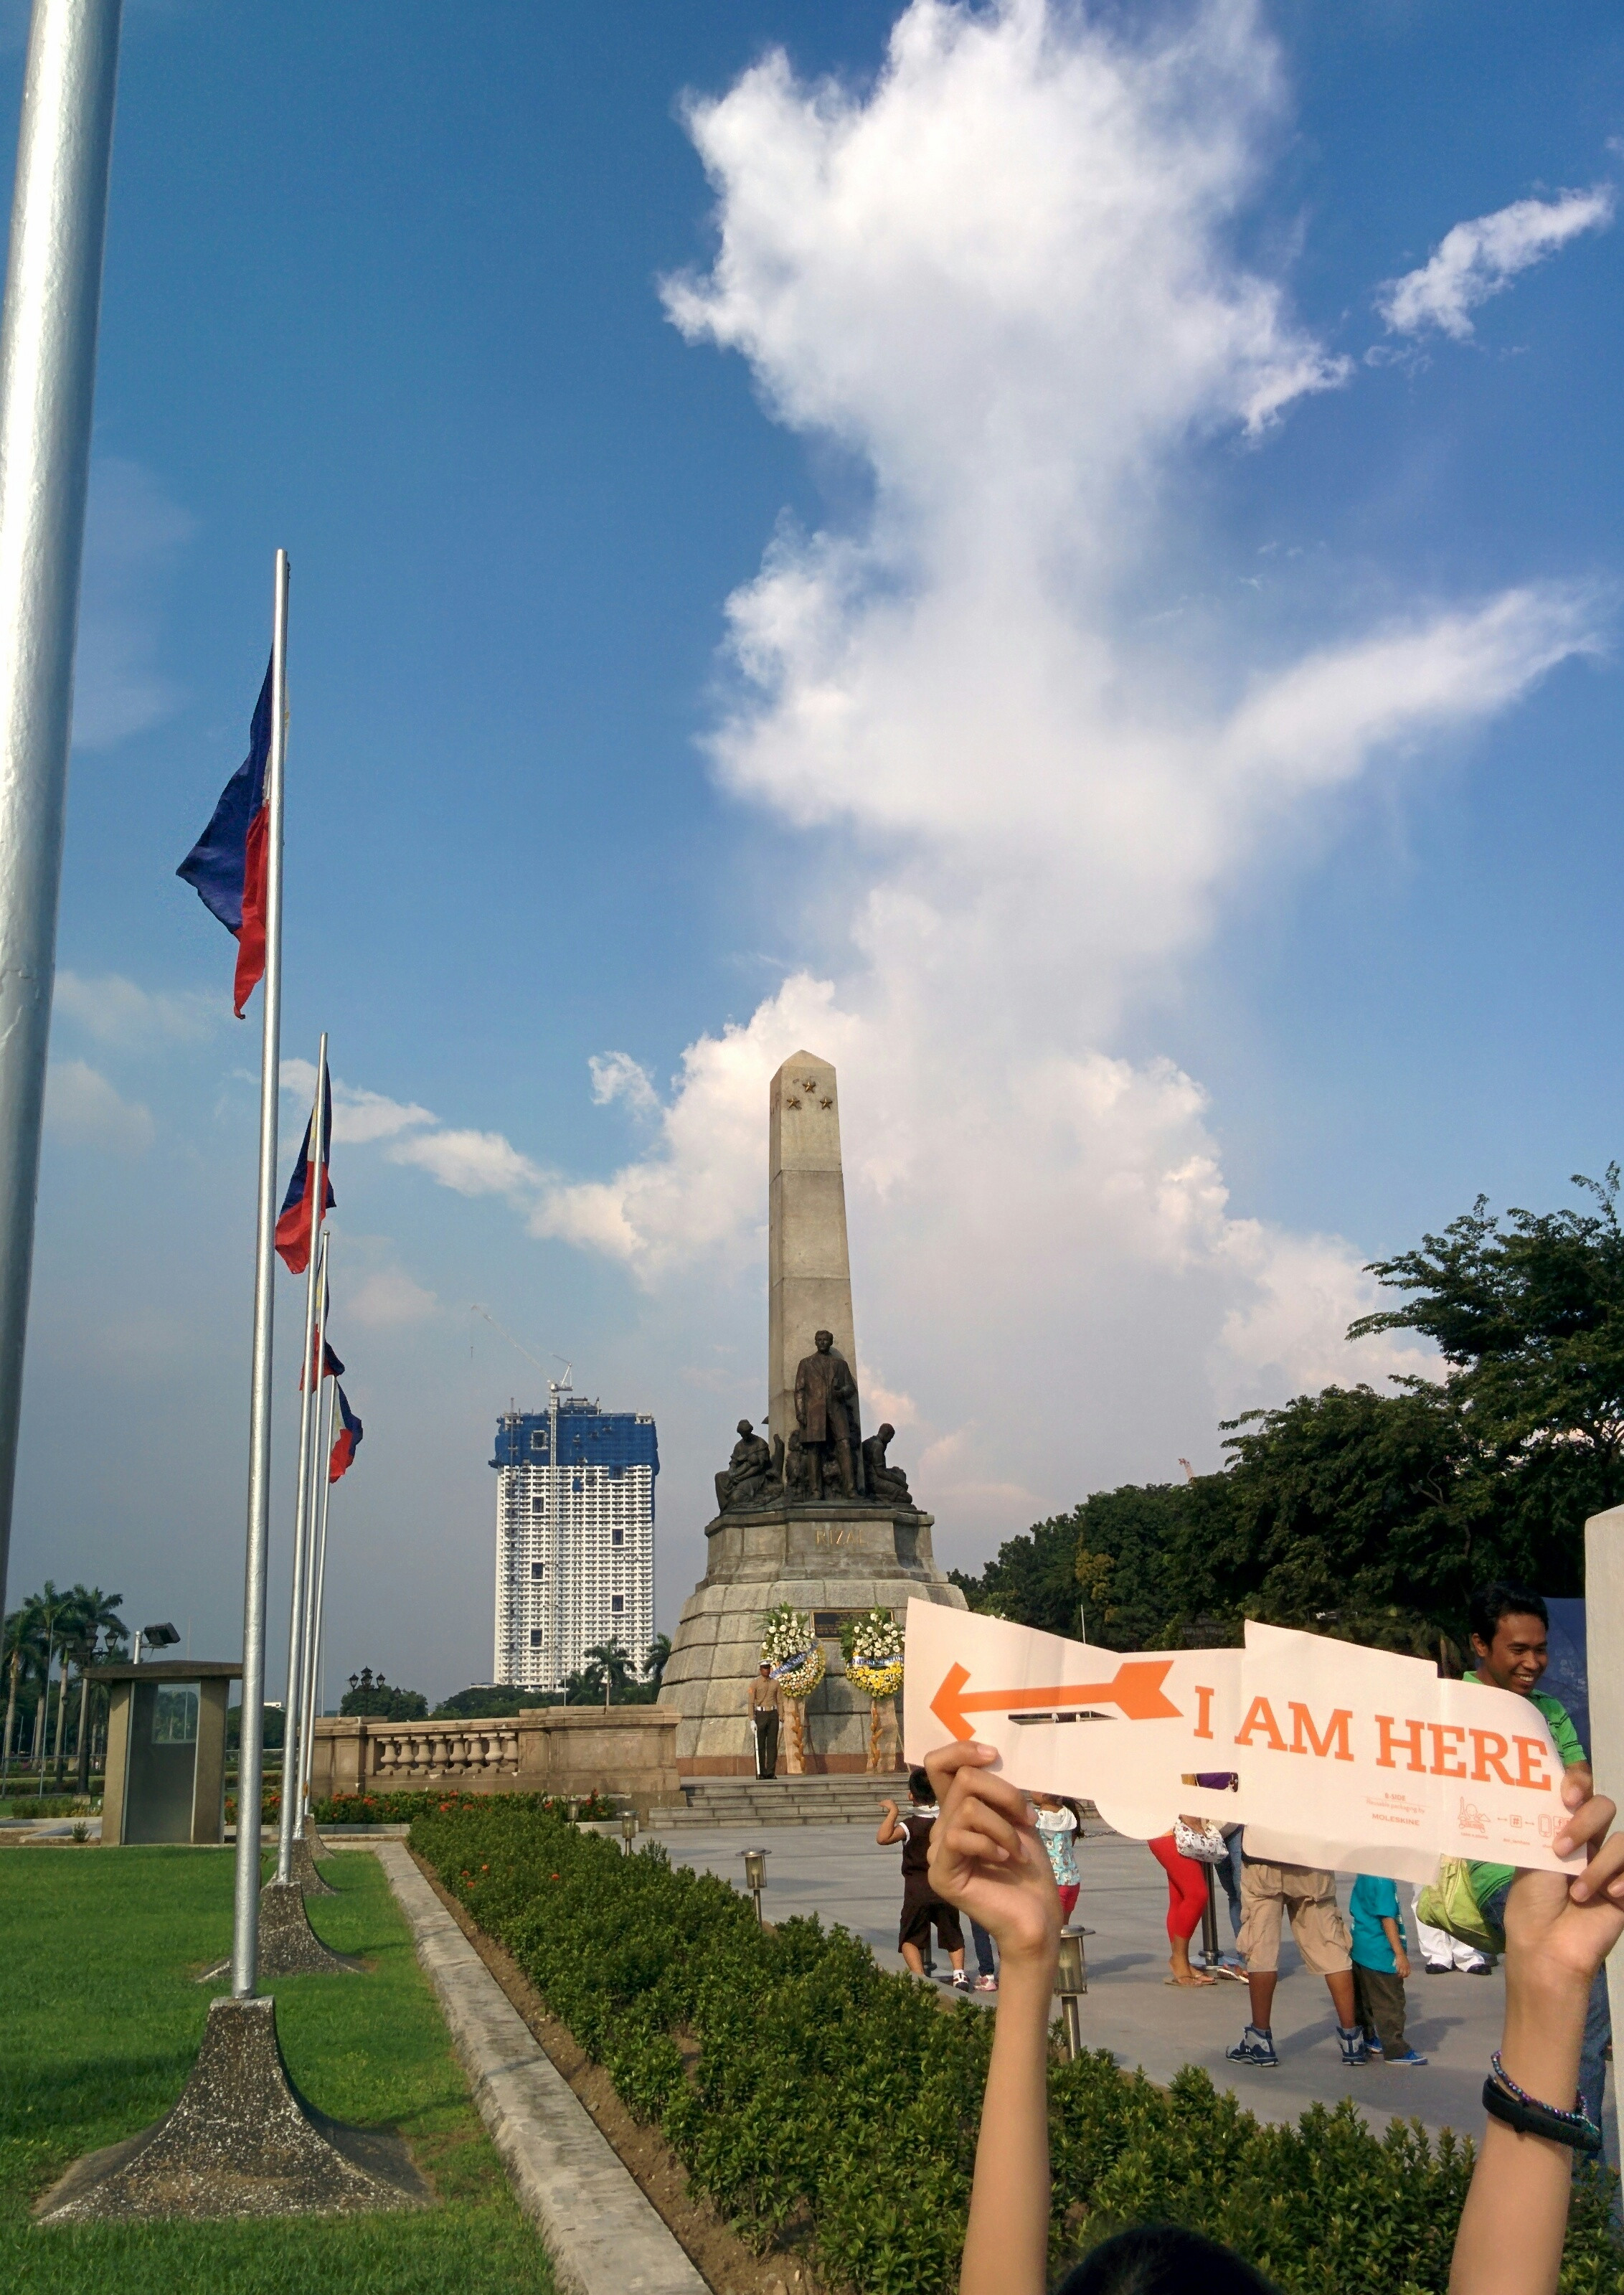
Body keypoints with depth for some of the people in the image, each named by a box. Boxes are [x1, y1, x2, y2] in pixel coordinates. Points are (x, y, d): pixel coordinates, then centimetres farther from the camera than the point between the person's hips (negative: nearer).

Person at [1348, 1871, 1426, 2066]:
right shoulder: (1383, 1880, -21)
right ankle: (1395, 2050, 6)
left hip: (1360, 1948, 9)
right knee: (1390, 2001, 1)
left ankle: (1369, 2040, 30)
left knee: (1366, 1999, 19)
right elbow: (1387, 1917, -23)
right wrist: (1400, 1954, -19)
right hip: (1380, 1953, -9)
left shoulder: (1363, 1877, 8)